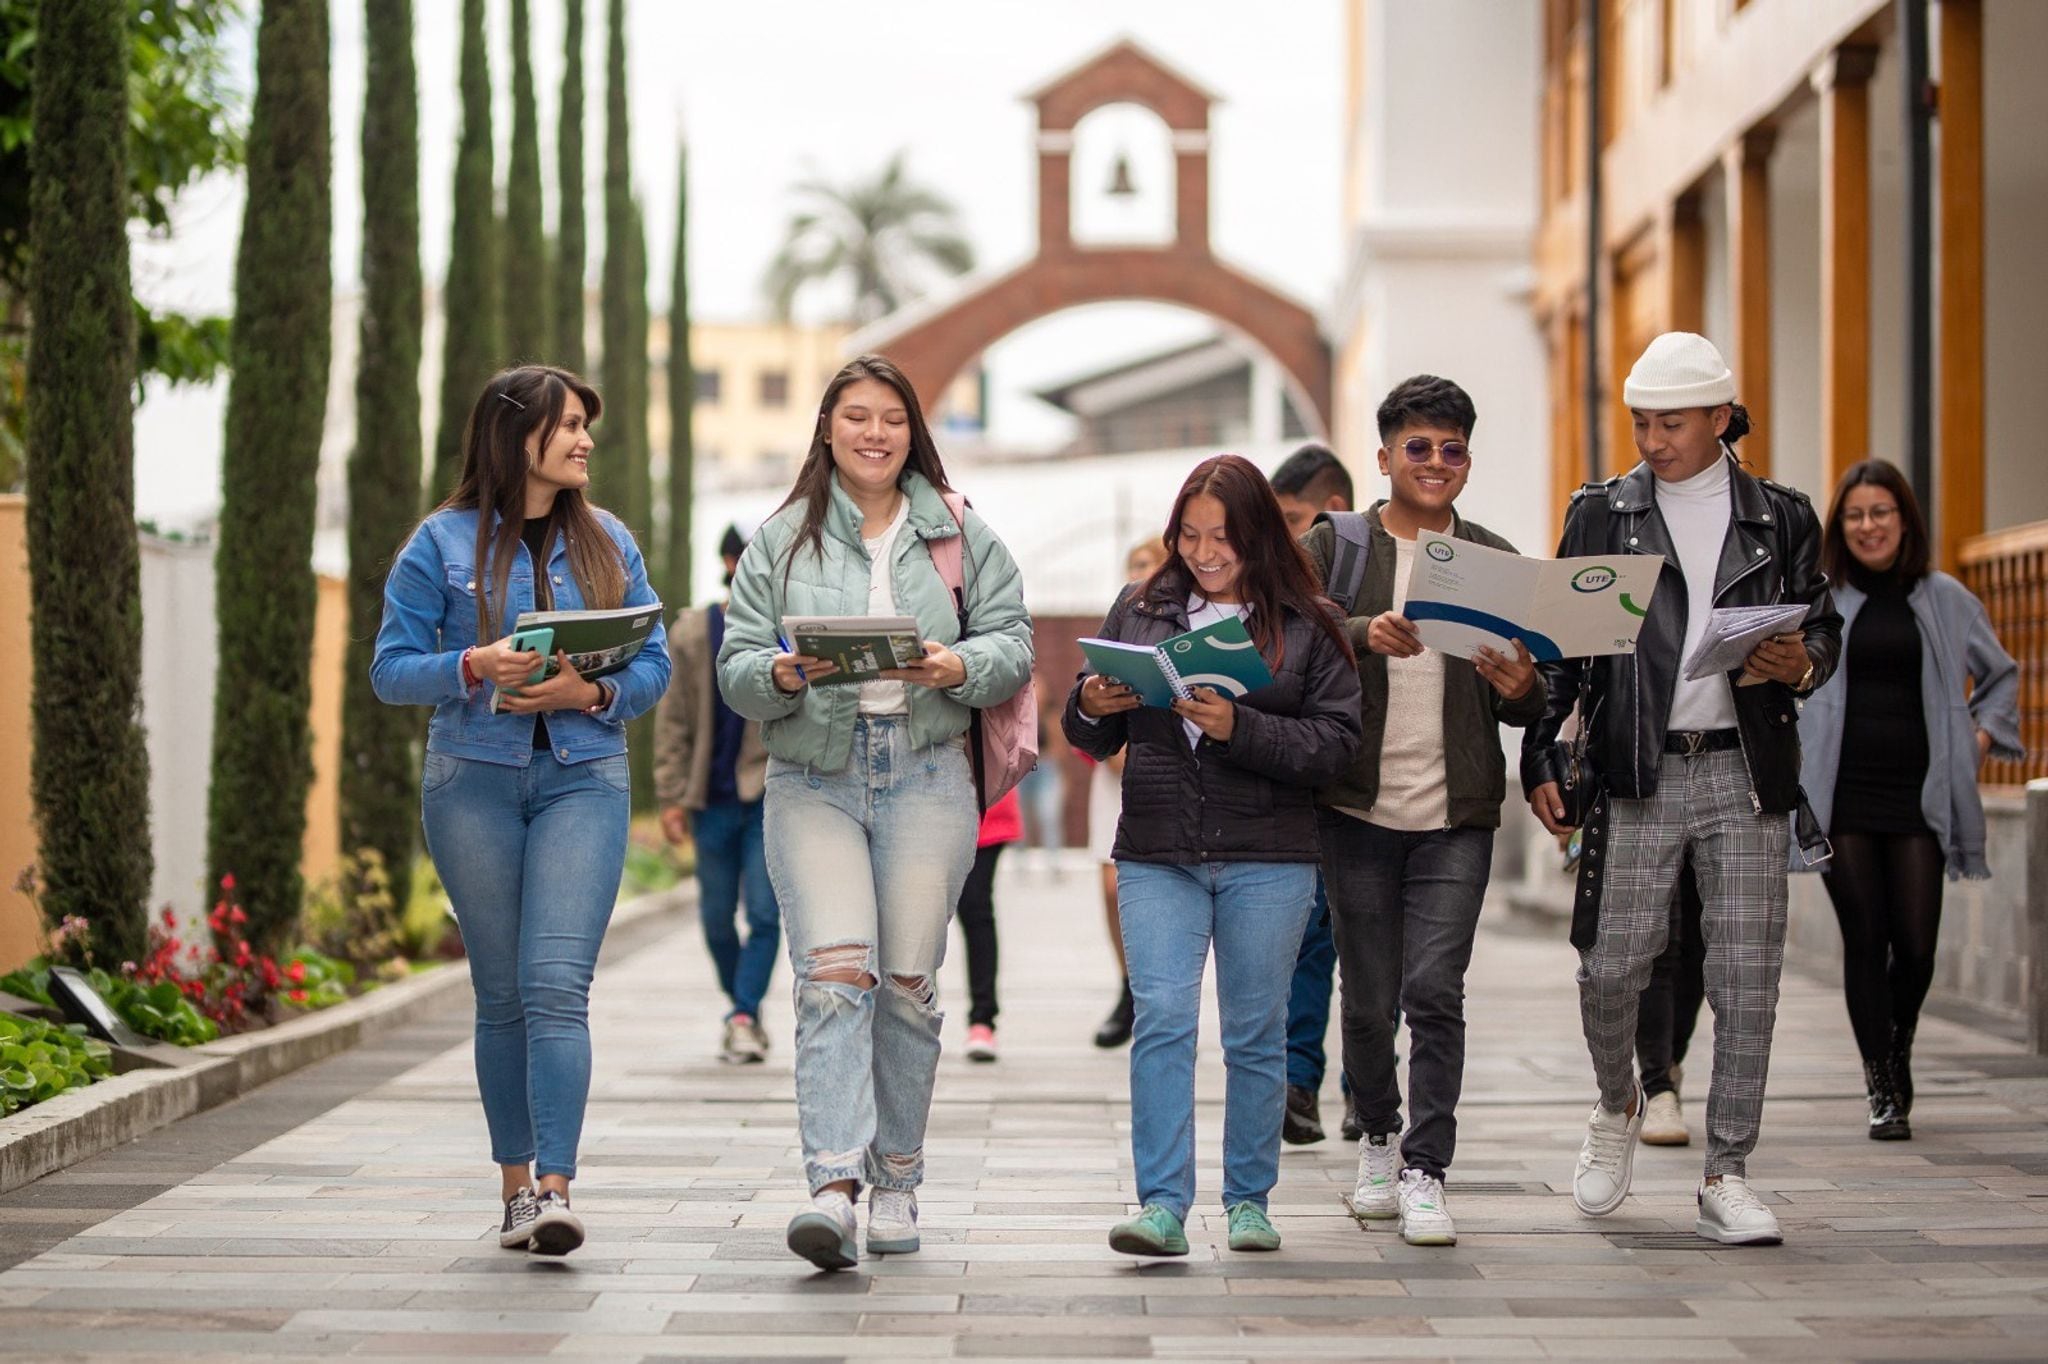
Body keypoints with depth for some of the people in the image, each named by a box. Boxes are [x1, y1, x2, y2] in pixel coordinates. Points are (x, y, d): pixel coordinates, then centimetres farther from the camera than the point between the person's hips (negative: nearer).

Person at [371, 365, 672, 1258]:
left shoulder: (608, 542, 10)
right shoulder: (443, 543, 3)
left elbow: (654, 665, 10)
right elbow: (391, 670, 1)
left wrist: (593, 691, -11)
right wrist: (474, 667, -17)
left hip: (584, 779, 0)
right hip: (473, 781, 0)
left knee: (556, 984, -13)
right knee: (501, 993, 6)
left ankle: (555, 1192, -19)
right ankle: (515, 1184, 17)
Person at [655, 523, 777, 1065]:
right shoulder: (691, 633, 4)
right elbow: (673, 720, 5)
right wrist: (672, 796, -1)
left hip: (773, 796, -2)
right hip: (713, 801, 2)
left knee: (764, 913, -11)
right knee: (717, 916, 8)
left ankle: (743, 1019, -7)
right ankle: (743, 1008, 27)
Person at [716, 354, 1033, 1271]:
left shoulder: (958, 533, 10)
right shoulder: (782, 539, 9)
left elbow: (1011, 644, 6)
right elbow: (736, 668, 6)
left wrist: (958, 667, -15)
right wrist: (783, 675, -16)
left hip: (925, 775, 1)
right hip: (812, 777, -1)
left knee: (908, 981, 3)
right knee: (832, 972, -15)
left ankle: (897, 1182, 17)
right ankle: (833, 1188, -23)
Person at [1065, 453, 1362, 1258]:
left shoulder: (1308, 626, 0)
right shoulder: (1139, 611, 9)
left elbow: (1335, 743, -7)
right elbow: (1092, 740, 14)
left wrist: (1239, 728, -19)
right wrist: (1090, 708, -9)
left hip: (1267, 861, -1)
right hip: (1157, 855, 2)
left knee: (1256, 1033, 6)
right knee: (1160, 1020, -9)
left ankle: (1249, 1200, 18)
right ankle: (1163, 1206, -8)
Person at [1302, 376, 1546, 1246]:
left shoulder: (1495, 562, 10)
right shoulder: (1332, 548, 6)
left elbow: (1531, 707, 11)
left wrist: (1519, 689, -13)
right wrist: (1365, 635, -27)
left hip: (1457, 816, 0)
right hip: (1359, 810, 0)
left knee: (1435, 991, -11)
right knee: (1368, 999, 6)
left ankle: (1425, 1173, -4)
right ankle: (1378, 1140, 29)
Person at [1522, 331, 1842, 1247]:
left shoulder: (1780, 518, 9)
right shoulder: (1602, 514, 7)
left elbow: (1824, 627, 16)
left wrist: (1800, 664, -8)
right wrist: (1540, 758, 0)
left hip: (1746, 772, 1)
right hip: (1637, 772, 0)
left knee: (1746, 981, -1)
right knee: (1611, 965, -4)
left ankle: (1726, 1180, 7)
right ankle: (1618, 1109, 27)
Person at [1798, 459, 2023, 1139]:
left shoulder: (1944, 599, 8)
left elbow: (2000, 674, 22)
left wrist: (1983, 732, 8)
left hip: (1918, 795, 1)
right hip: (1842, 796, -1)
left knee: (1916, 944, -3)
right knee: (1865, 941, -3)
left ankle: (1900, 1046, 28)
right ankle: (1882, 1090, 6)